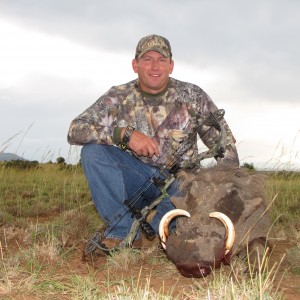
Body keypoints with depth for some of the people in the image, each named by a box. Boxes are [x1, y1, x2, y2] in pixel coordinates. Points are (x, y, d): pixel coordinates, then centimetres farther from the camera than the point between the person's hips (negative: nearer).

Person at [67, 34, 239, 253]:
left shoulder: (192, 96, -4)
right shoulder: (119, 98, -4)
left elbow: (225, 144, -3)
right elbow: (75, 130, -15)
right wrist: (124, 134, -29)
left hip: (180, 179, -1)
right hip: (138, 180, 1)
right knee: (93, 149, -22)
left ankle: (153, 227, -1)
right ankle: (123, 231, -16)